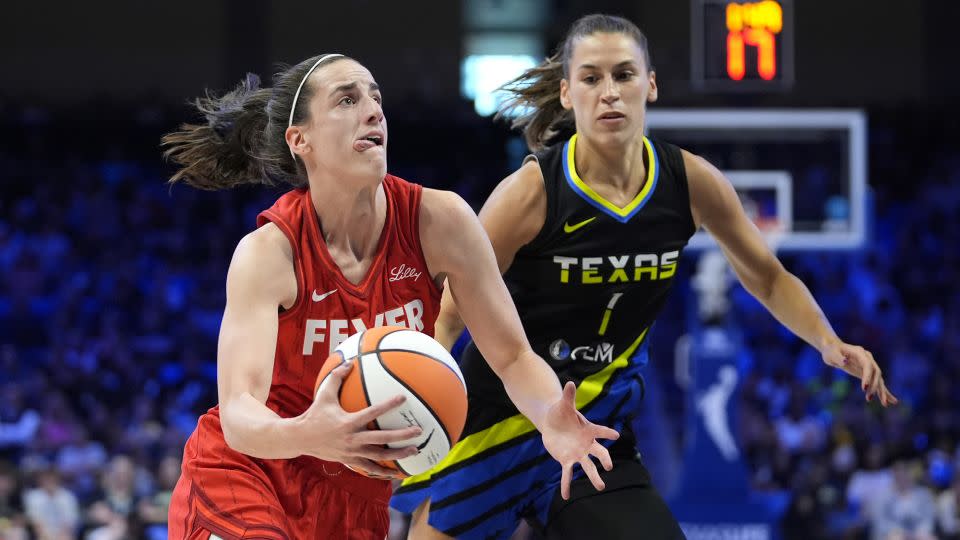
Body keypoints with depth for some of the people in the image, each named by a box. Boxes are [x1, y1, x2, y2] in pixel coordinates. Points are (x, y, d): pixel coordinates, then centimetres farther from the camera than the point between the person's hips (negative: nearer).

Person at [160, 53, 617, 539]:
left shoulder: (439, 221, -13)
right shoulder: (268, 251, -21)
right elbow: (238, 414, -32)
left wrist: (550, 419, -30)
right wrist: (305, 435, -56)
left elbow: (512, 356, -6)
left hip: (356, 497, 4)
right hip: (240, 478, -4)